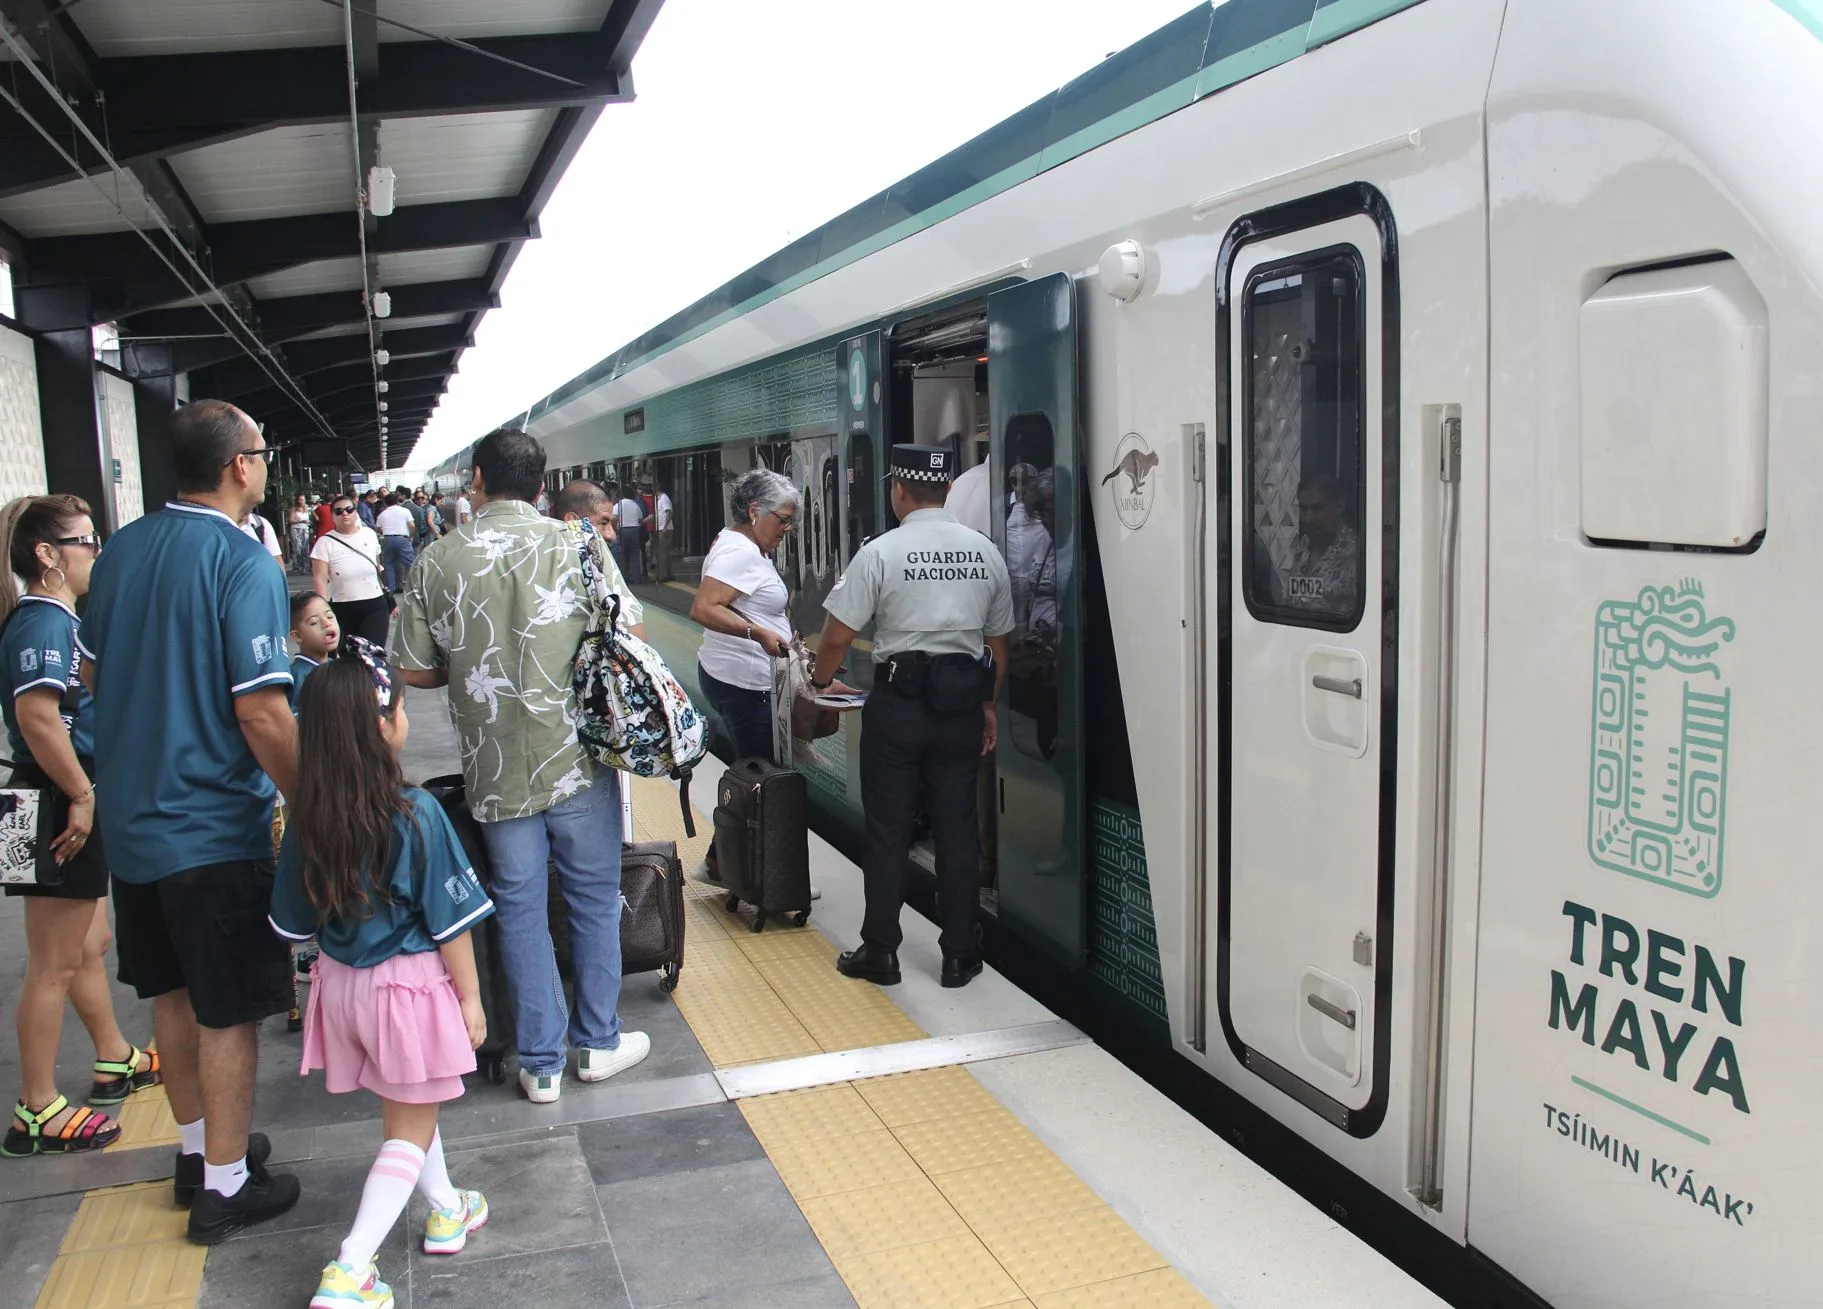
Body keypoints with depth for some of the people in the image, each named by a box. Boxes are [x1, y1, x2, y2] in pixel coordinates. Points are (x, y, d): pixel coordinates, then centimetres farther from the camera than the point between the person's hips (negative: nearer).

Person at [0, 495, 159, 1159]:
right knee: (56, 964, 0)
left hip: (73, 804, 10)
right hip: (59, 808, -10)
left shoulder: (55, 619, 12)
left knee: (90, 944, 23)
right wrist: (80, 795, -24)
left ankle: (116, 1061, 40)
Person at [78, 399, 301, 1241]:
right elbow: (260, 711, -24)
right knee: (229, 1009, 6)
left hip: (130, 815, 8)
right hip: (215, 828, -7)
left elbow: (90, 671, 15)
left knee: (173, 991, 20)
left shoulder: (122, 550, 4)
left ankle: (197, 1149, 35)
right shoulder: (243, 565, -19)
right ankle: (224, 1186, 17)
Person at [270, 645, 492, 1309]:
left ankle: (446, 1210, 42)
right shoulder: (415, 814, -22)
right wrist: (471, 998, -3)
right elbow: (450, 921, -15)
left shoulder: (307, 817, -7)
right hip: (409, 982, -6)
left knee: (407, 1106, 25)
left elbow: (297, 920, 4)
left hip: (341, 982, 6)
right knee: (410, 1128, 9)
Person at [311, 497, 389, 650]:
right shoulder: (325, 543, -5)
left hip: (375, 607, 1)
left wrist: (389, 600, 18)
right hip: (342, 610, -1)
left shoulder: (370, 534, 5)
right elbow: (320, 579, -11)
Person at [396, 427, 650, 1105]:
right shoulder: (576, 543, -7)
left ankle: (541, 1062, 19)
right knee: (594, 897, 14)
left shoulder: (436, 561, -4)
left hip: (496, 767, 1)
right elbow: (629, 632, -3)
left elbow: (415, 670, 0)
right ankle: (598, 1041, 26)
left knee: (520, 907, 11)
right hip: (577, 756, -1)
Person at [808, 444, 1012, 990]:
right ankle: (959, 955, 16)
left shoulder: (881, 552, -8)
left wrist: (820, 679, 12)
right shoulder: (985, 552, 4)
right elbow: (999, 643, 10)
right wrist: (988, 706, 21)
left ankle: (880, 952, 14)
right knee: (957, 831, 9)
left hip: (898, 700, -3)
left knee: (887, 832, 6)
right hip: (961, 701, 3)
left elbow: (838, 636, -7)